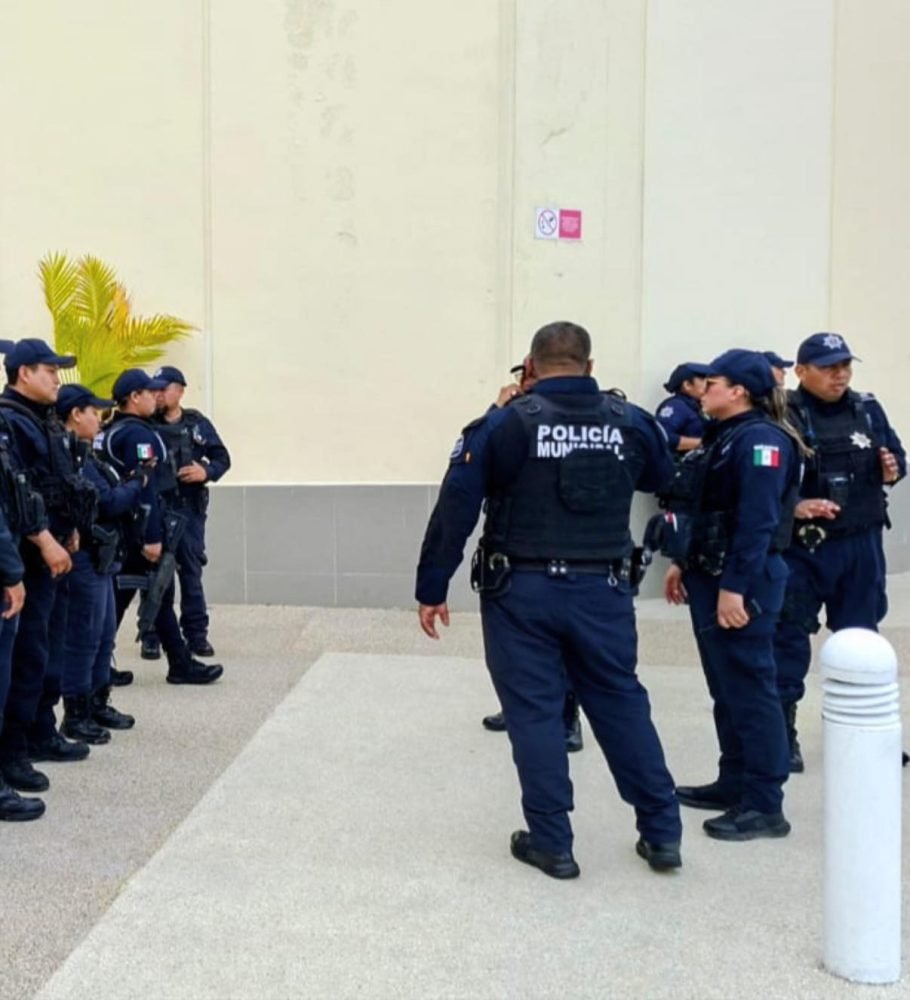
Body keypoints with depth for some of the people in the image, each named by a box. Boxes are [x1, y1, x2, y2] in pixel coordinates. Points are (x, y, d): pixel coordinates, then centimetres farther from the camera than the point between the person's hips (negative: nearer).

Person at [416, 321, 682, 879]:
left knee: (534, 710, 7)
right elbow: (664, 482, 22)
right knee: (621, 702, 15)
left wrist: (432, 588, -1)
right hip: (604, 592, 3)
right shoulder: (631, 423, 2)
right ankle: (663, 833, 20)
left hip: (522, 591, -3)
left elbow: (456, 508, -8)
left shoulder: (504, 424, -7)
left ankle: (552, 843, 12)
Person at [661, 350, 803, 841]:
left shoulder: (761, 440, -15)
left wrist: (735, 587, -25)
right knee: (726, 687, 16)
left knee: (749, 688, -5)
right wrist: (683, 564, 19)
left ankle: (764, 804, 1)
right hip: (711, 576, 10)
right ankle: (734, 783, 26)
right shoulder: (722, 436, 16)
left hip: (741, 582, -10)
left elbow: (757, 521, -22)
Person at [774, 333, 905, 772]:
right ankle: (781, 732, 11)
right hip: (801, 546, -5)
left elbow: (895, 453, 16)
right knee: (788, 637, 1)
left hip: (861, 543, 5)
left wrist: (894, 468, -6)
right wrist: (792, 507, -32)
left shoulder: (868, 409, 5)